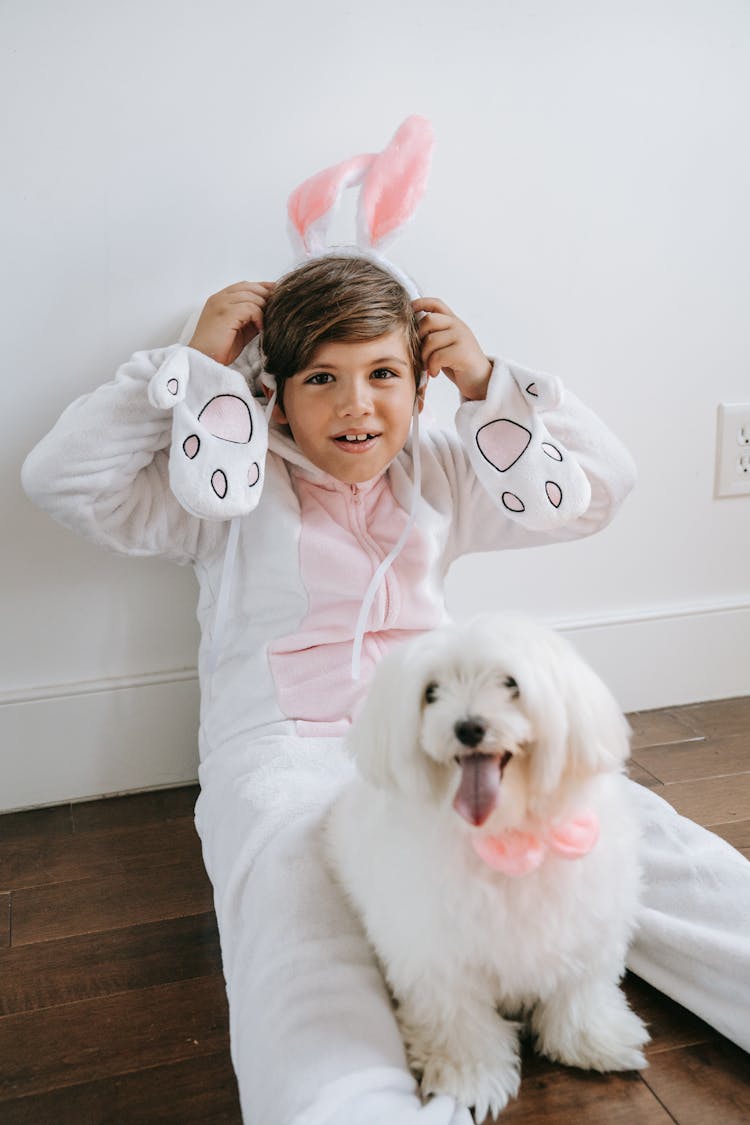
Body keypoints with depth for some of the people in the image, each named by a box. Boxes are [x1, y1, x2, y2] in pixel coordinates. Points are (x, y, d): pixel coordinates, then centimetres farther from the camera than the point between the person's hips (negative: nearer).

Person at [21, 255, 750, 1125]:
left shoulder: (437, 475, 19)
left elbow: (597, 488, 20)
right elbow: (60, 479, -1)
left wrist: (489, 384, 10)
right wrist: (197, 359, 0)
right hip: (284, 755, -3)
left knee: (627, 831, -20)